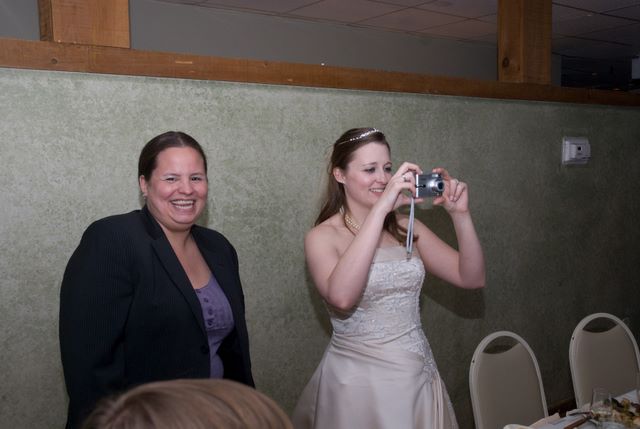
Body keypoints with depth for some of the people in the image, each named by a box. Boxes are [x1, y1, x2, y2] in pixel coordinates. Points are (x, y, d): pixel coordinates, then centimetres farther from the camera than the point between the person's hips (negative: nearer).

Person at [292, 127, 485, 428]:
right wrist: (380, 209, -32)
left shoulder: (407, 228, 3)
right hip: (360, 380, -5)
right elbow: (341, 297, -32)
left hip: (420, 375, 5)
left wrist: (460, 214, -14)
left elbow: (472, 278, 0)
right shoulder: (322, 236, -11)